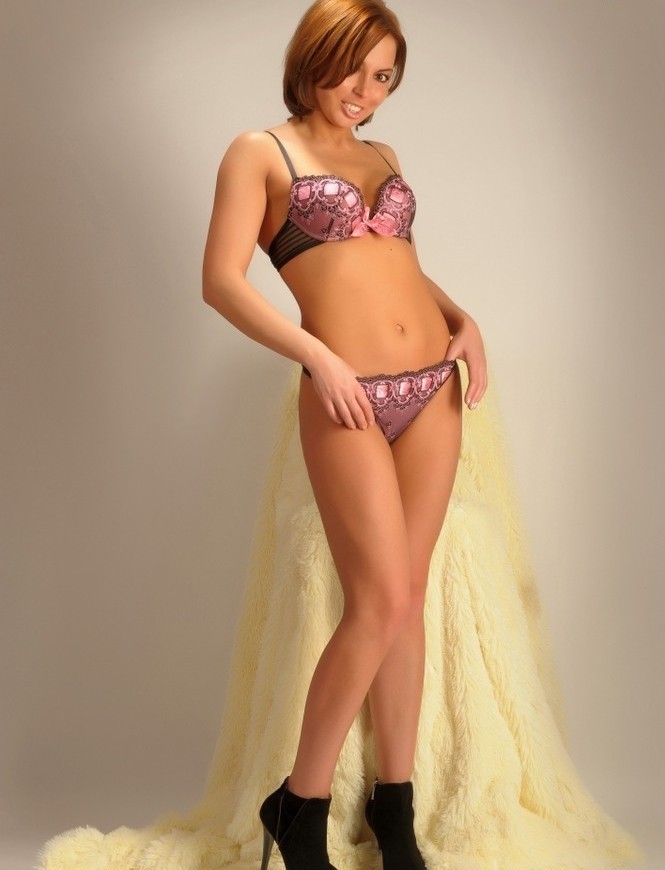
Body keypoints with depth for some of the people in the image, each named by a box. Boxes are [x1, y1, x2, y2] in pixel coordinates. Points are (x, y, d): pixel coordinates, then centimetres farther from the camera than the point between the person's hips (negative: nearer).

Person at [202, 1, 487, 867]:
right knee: (382, 602, -10)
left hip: (433, 388, 6)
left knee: (406, 599, 7)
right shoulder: (261, 152, 1)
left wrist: (464, 319, 7)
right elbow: (222, 281, -7)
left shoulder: (382, 156, 18)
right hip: (347, 402, -5)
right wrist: (317, 356, -17)